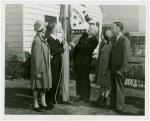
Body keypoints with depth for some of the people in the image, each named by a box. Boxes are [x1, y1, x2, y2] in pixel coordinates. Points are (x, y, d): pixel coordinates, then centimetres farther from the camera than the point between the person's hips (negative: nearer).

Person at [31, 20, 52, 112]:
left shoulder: (42, 39, 8)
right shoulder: (37, 41, -20)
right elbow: (36, 57, -21)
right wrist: (38, 71, -20)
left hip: (45, 66, 9)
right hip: (39, 67, -9)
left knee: (44, 85, 15)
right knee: (37, 86, 3)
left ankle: (43, 103, 25)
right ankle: (35, 104, 16)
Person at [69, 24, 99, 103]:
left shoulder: (94, 40, -10)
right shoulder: (84, 36, 14)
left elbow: (85, 48, -20)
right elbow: (79, 45, 18)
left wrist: (75, 46, -20)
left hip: (84, 62, -7)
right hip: (77, 61, 7)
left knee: (85, 79, 1)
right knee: (78, 79, 11)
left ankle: (87, 97, 13)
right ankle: (81, 95, 22)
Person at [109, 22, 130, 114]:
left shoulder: (125, 40, -13)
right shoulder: (114, 39, 13)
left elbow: (126, 57, -16)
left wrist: (121, 69, -16)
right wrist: (110, 67, 10)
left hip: (120, 70, -8)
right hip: (113, 69, 8)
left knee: (120, 89, 2)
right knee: (113, 88, 15)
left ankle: (119, 108, 12)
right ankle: (113, 105, 27)